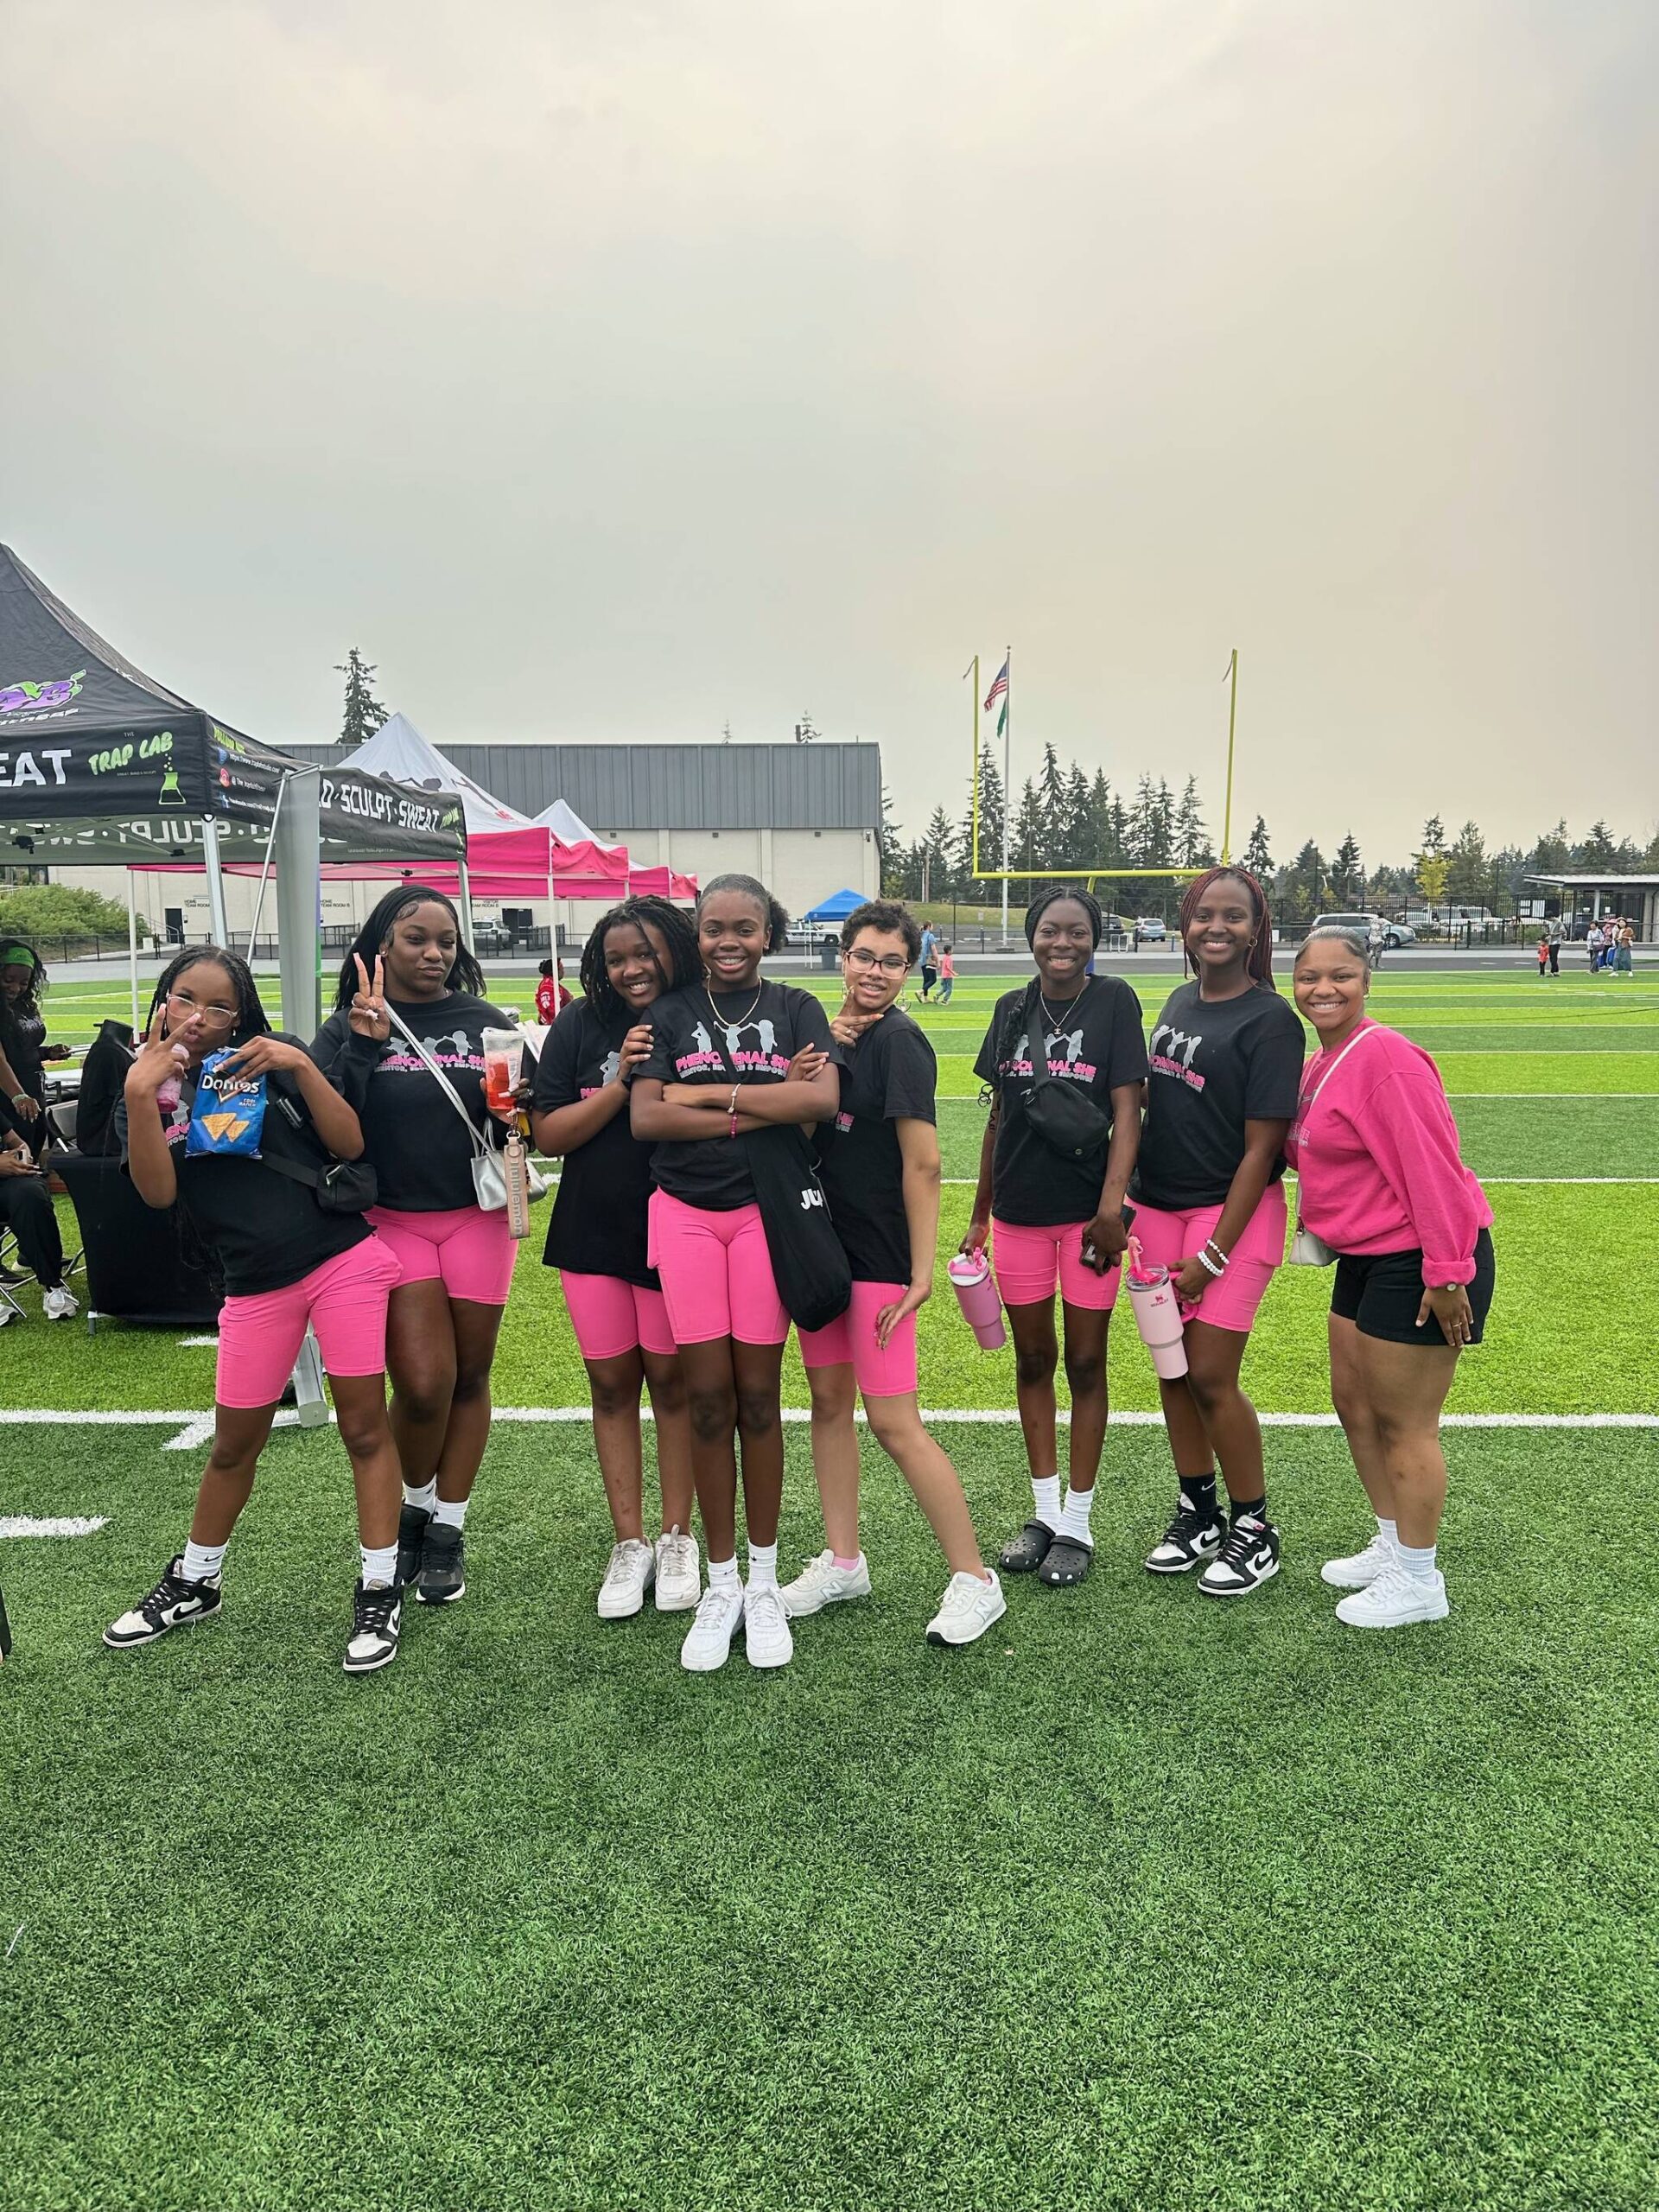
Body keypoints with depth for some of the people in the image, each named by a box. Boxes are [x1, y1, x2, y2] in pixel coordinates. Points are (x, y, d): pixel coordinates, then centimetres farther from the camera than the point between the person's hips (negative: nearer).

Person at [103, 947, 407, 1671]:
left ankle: (379, 1591, 13)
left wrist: (301, 1067, -17)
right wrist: (141, 1092, -18)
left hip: (344, 1258, -2)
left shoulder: (272, 1059, -1)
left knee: (363, 1424, 1)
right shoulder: (145, 1096, 6)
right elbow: (157, 1191, -10)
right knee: (233, 1444, 14)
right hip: (255, 1285, 2)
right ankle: (195, 1582, 36)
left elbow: (350, 1145, -6)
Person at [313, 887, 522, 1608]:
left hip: (476, 1218, 2)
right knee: (423, 1382, -9)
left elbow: (523, 1114, 9)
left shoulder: (488, 1023, 3)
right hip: (392, 1220, -2)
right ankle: (415, 1503, 21)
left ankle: (448, 1528, 24)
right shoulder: (347, 1029, 0)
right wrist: (362, 1046, -20)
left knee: (470, 1376, 7)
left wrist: (516, 1114, -13)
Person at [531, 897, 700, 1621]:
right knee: (612, 1382, 9)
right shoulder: (580, 1026, -2)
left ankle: (677, 1537, 23)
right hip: (594, 1234, 2)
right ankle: (628, 1542, 21)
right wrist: (621, 1082, -17)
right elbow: (547, 1134, -7)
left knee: (671, 1378, 7)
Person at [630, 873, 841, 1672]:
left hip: (766, 1211, -1)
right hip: (684, 1214, 1)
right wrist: (765, 1108, -14)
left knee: (757, 1394, 5)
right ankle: (720, 1585, 19)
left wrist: (710, 1094, -15)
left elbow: (822, 1099, -15)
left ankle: (764, 1583, 21)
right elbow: (645, 1118, -9)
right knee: (707, 1395, 3)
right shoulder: (670, 1014, 5)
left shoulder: (795, 1009, 3)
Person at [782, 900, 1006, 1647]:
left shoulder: (898, 1040, -13)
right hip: (824, 1241, 8)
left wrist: (921, 1270, -18)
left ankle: (974, 1580, 7)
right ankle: (843, 1561, 27)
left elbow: (922, 1163, -17)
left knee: (893, 1422, -5)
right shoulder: (832, 1032, 9)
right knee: (829, 1399, 13)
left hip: (879, 1255, -8)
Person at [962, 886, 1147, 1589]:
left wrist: (1112, 1205, -19)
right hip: (1019, 1210, 4)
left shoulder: (1113, 1001, -4)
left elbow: (1127, 1108, -9)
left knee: (1086, 1363, 6)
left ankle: (1077, 1525, 18)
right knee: (1033, 1358, 12)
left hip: (1086, 1212, -4)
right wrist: (980, 1215, 12)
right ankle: (1043, 1512, 26)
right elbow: (998, 1117, 11)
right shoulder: (1012, 1010, 6)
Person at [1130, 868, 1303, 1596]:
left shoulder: (1269, 1019, -12)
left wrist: (1215, 1254, -15)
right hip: (1157, 1207, 7)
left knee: (1211, 1377, -5)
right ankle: (1196, 1515, 27)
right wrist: (1128, 1201, 11)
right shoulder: (1178, 1002, 9)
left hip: (1233, 1212, -6)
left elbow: (1261, 1148, -14)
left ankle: (1254, 1530, 14)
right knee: (1171, 1369, 11)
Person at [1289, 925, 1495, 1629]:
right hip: (1364, 1257, 10)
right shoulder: (1322, 1065, 9)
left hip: (1418, 1262, -10)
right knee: (1353, 1403, 18)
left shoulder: (1385, 1056, -20)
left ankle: (1418, 1580, 17)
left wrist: (1446, 1274, -24)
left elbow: (1432, 1168, -23)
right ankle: (1392, 1546, 35)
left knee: (1403, 1422, 1)